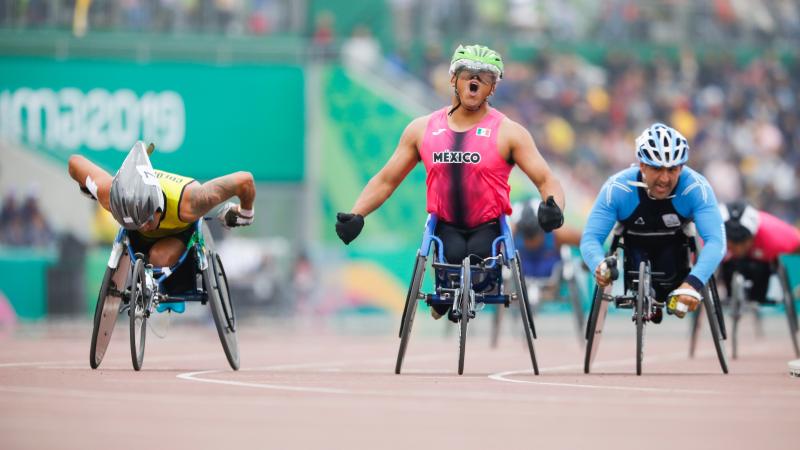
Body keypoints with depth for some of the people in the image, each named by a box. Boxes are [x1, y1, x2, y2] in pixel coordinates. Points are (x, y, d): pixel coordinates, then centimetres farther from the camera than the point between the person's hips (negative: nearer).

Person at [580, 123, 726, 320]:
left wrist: (693, 283, -59)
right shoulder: (617, 188, -35)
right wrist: (599, 266, -57)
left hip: (674, 245, 0)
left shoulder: (697, 188, -36)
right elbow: (590, 238, -33)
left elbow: (716, 240, -42)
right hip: (635, 243, 0)